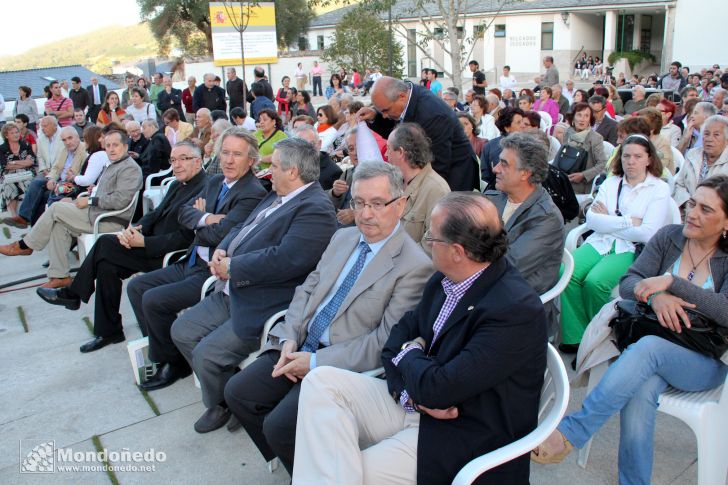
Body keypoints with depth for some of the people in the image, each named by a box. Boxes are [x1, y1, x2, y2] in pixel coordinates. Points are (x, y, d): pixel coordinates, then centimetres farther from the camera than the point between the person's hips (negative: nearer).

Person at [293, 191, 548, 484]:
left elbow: (437, 388, -26)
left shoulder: (517, 310, -25)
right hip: (412, 402, 8)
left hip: (461, 440, -8)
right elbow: (399, 336, 8)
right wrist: (413, 389, -11)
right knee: (321, 381, -10)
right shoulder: (444, 279, 1)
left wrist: (410, 353, -5)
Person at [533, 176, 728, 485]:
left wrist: (670, 281, -24)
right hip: (653, 345, 2)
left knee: (648, 347, -35)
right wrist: (655, 295, -24)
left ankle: (571, 431, -35)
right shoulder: (668, 237, 6)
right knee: (641, 392, -32)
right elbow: (628, 283, -2)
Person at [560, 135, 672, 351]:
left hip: (631, 250, -4)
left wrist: (608, 221, -4)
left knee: (595, 282, -30)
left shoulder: (659, 189, 4)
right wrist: (629, 222, -8)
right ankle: (575, 337, -16)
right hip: (599, 243, 4)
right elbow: (591, 219, 1)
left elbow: (647, 233, -10)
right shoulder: (611, 183, 15)